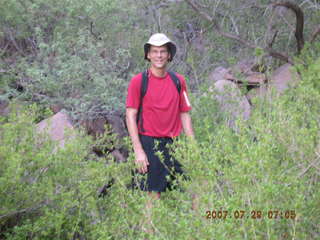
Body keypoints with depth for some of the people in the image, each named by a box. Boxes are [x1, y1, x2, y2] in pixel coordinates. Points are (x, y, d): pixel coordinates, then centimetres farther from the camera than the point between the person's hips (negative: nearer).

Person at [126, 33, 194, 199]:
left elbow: (184, 115, 13)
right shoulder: (138, 81, -3)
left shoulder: (178, 81, 8)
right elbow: (130, 116, -5)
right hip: (149, 143, -4)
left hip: (172, 143, 4)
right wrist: (138, 150, -12)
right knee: (153, 195, -1)